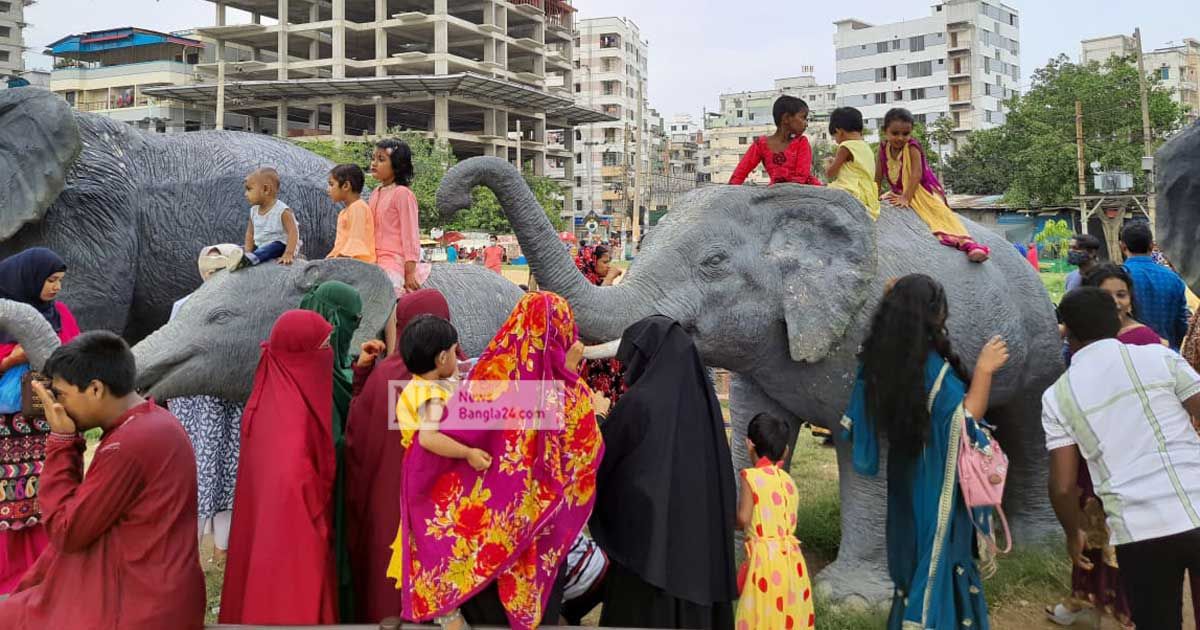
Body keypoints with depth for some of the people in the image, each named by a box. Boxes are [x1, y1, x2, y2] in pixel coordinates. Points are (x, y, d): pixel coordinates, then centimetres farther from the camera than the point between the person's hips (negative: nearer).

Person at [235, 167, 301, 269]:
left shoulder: (282, 211, -16)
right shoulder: (254, 211, 6)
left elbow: (293, 232, -23)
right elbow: (250, 233, 12)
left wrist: (288, 254, -34)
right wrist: (248, 252, -4)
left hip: (280, 246, -9)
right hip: (261, 247, 9)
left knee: (274, 247, -39)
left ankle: (251, 258, -60)